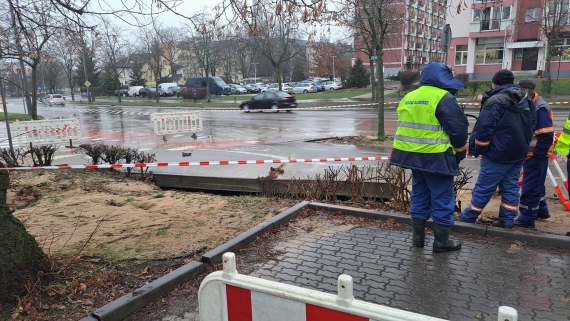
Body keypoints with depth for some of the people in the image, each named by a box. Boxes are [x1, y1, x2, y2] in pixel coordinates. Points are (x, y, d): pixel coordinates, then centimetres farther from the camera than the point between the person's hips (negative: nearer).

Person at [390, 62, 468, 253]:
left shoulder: (408, 98, 11)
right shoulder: (443, 98, -12)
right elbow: (458, 130, -12)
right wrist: (459, 153, 2)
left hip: (412, 155, 7)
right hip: (436, 158, -7)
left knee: (419, 195, 17)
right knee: (442, 199, 5)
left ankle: (418, 237, 25)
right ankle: (441, 242, 14)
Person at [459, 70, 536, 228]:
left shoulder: (495, 101, -16)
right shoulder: (526, 100, 11)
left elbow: (483, 129, -17)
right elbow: (531, 125, 20)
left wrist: (478, 148, -4)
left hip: (498, 154, -8)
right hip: (519, 153, 8)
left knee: (484, 187, -2)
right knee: (510, 187, 13)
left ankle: (467, 217, 7)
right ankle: (507, 220, 17)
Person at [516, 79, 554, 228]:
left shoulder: (540, 108, -19)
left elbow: (547, 135, -22)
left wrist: (536, 154, -20)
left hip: (536, 155, -10)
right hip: (530, 153, 10)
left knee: (530, 187, -6)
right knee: (536, 184, 21)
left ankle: (526, 218, 0)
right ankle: (541, 211, 35)